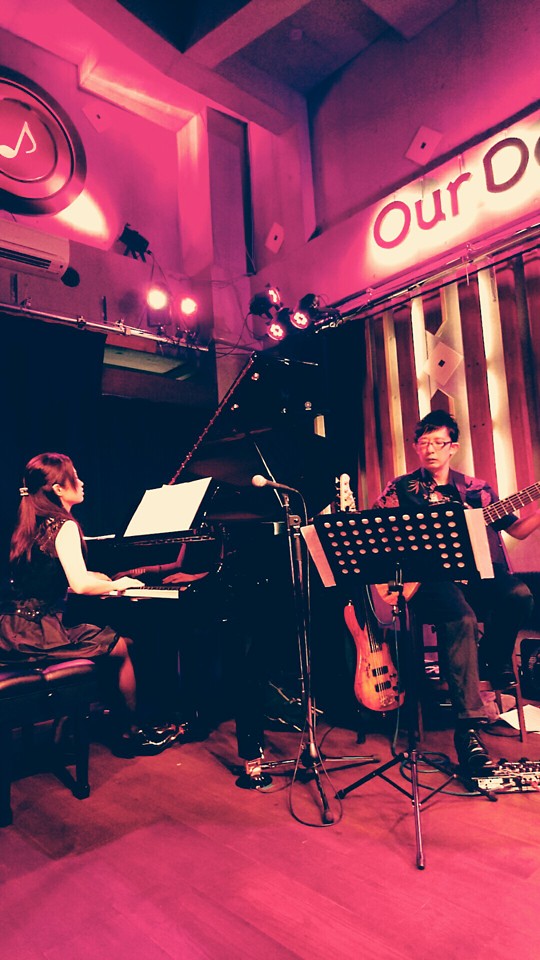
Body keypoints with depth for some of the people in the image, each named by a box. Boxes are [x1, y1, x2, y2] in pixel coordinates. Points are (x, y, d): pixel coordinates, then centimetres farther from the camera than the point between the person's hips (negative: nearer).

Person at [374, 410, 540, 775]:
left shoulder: (477, 489, 16)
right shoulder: (401, 489, 9)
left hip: (477, 578, 3)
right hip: (429, 581, -3)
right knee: (460, 617, -34)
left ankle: (494, 660, 4)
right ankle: (469, 725, -25)